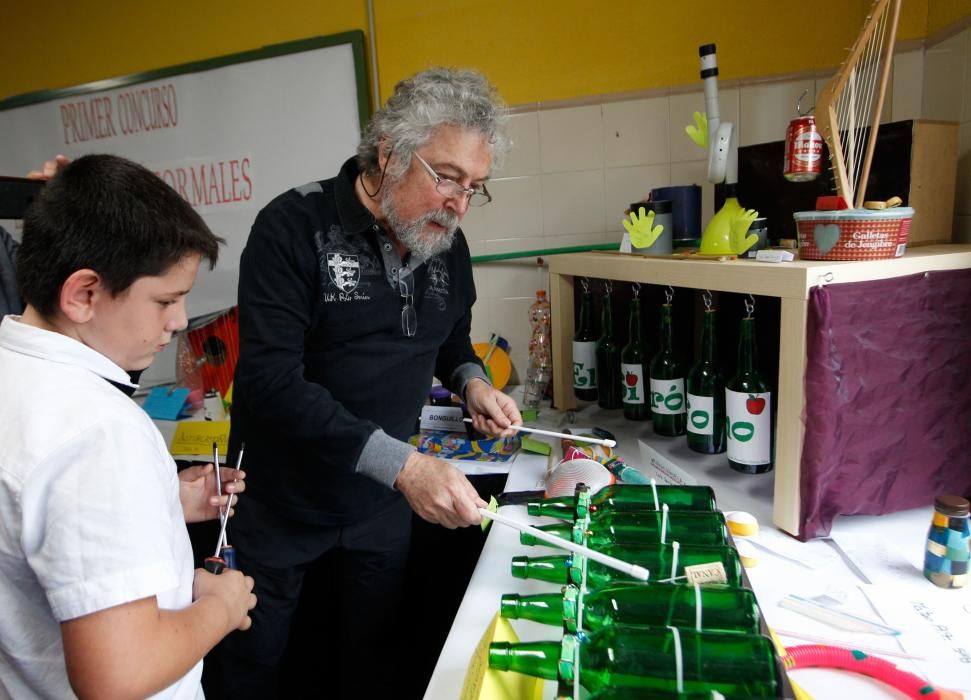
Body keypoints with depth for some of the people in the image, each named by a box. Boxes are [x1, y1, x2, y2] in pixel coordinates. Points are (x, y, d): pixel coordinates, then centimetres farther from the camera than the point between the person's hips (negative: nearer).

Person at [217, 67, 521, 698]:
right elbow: (272, 380, -30)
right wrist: (400, 462, -36)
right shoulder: (295, 227, -21)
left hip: (384, 503, 4)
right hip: (282, 501, -4)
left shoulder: (448, 245, -3)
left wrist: (471, 379, -8)